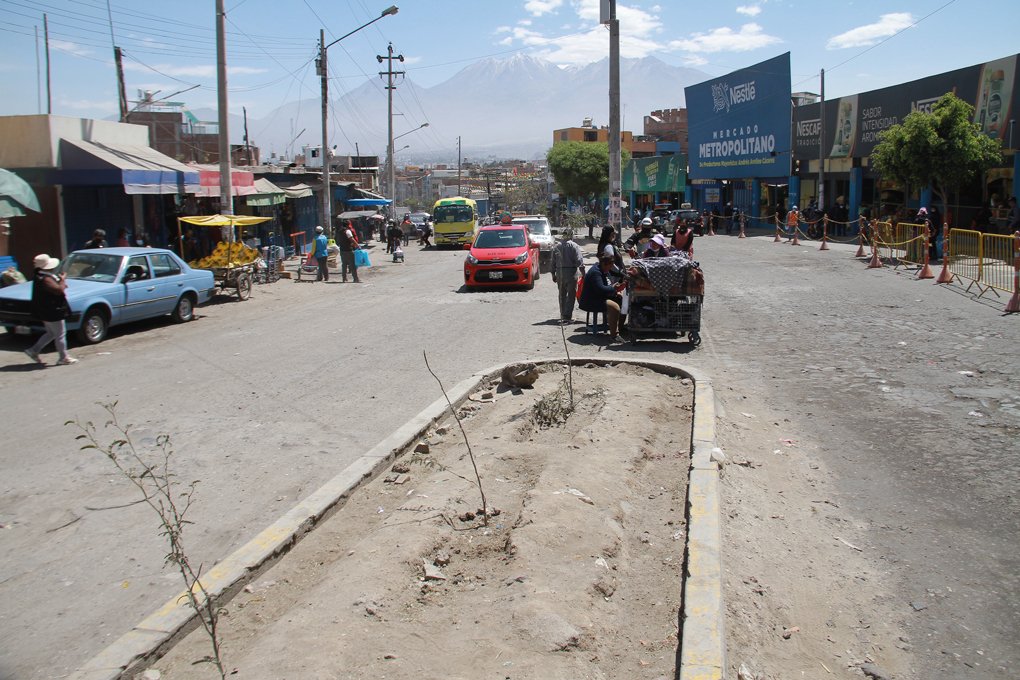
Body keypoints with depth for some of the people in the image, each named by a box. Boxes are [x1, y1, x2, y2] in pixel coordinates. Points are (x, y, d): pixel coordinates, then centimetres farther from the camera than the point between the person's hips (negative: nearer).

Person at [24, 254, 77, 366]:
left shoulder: (40, 276, 10)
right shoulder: (45, 279, -24)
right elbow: (59, 290, -28)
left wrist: (60, 280, 2)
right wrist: (62, 280, -11)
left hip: (47, 311, 10)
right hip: (51, 312, -10)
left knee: (51, 333, 21)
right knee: (60, 334, 0)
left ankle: (34, 350, 22)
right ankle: (64, 358, 9)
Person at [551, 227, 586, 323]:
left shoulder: (556, 247, 5)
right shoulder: (574, 246, -8)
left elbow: (553, 262, 7)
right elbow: (579, 261, -13)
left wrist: (553, 274, 15)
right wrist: (583, 272, -5)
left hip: (560, 273, 5)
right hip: (571, 272, -4)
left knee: (562, 295, 16)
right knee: (571, 295, 1)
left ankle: (563, 315, 23)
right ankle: (567, 316, -4)